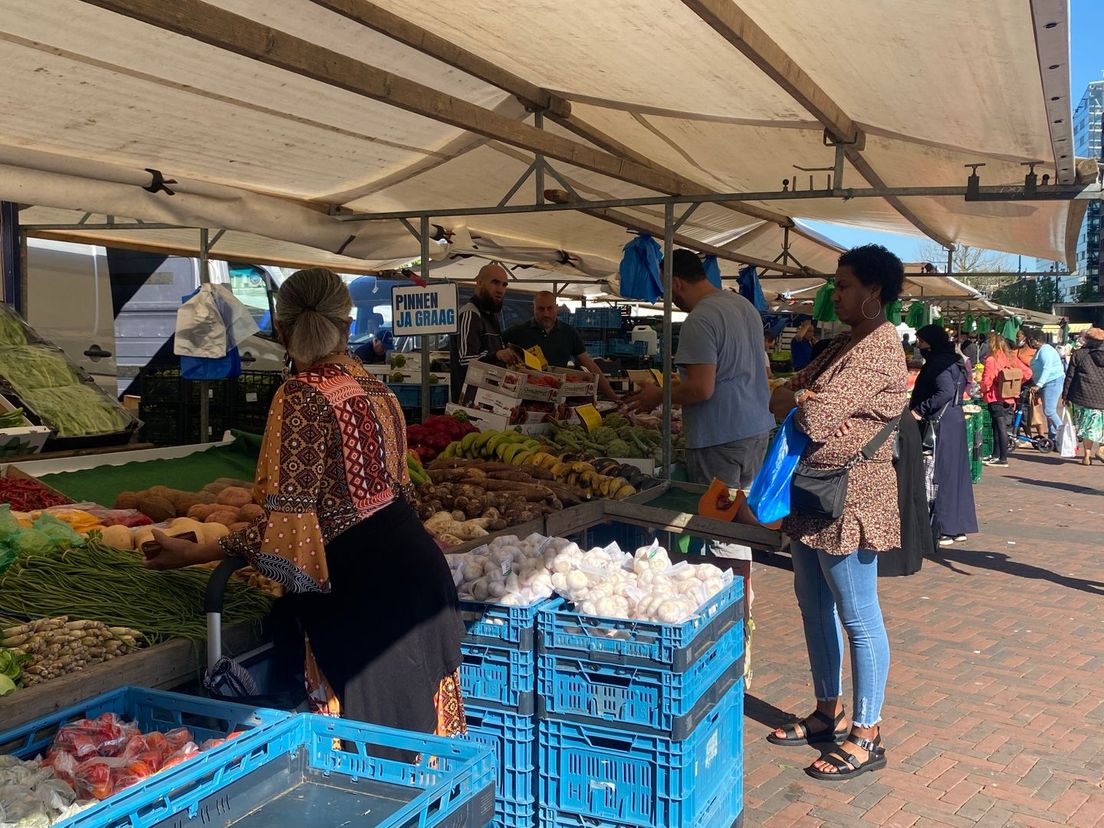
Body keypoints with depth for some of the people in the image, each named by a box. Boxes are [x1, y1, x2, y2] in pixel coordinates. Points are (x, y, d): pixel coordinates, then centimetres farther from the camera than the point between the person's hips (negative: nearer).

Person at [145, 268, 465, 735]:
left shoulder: (301, 397, -13)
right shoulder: (377, 388, 11)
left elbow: (287, 524, -16)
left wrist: (197, 554, -6)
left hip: (363, 588, -8)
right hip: (419, 568, 8)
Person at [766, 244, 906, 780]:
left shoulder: (877, 348, -18)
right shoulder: (847, 342, 15)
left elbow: (814, 417, -26)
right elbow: (781, 397, 13)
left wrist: (797, 402, -5)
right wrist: (803, 400, -9)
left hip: (849, 496, -11)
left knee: (858, 618, 0)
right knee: (813, 602, 18)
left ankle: (866, 736, 12)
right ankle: (829, 713, 32)